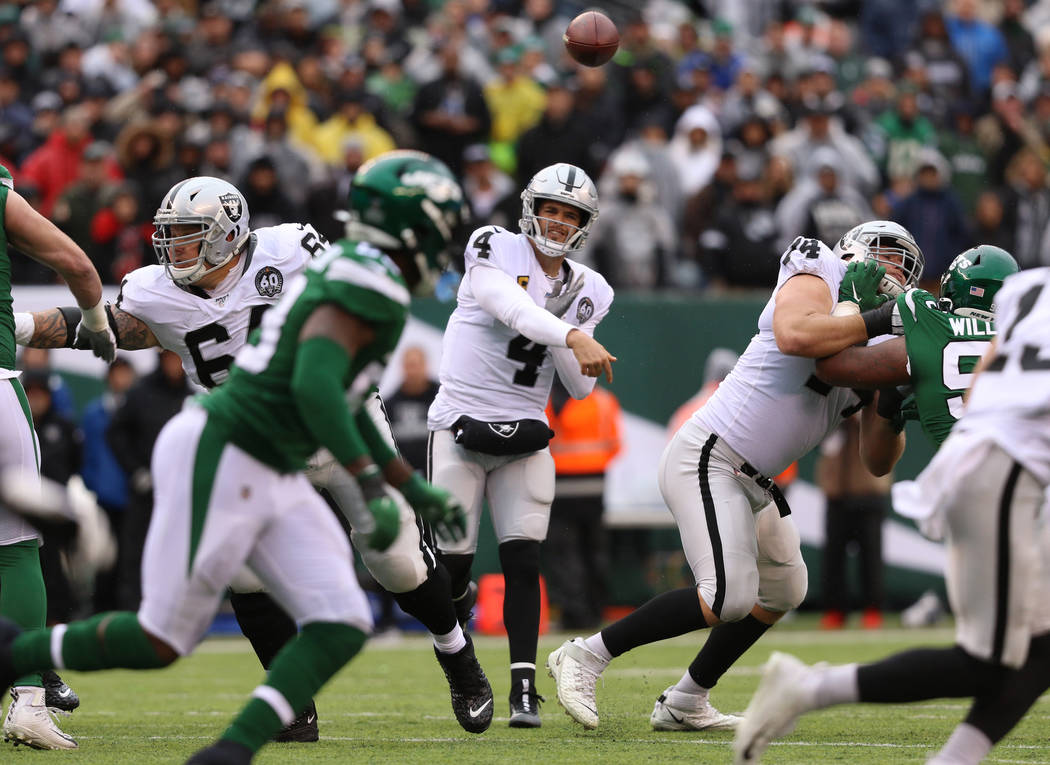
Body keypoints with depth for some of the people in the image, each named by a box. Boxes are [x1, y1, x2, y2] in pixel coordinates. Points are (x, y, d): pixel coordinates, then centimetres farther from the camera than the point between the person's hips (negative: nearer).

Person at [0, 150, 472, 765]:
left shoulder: (340, 269, 15)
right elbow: (315, 384, -31)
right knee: (164, 641, 0)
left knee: (342, 627, -4)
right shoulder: (371, 285, -16)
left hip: (272, 481, 10)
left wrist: (416, 491, 26)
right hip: (219, 460, -10)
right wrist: (371, 489, -32)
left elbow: (346, 408, 25)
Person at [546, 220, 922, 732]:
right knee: (729, 596, -21)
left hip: (751, 480, 10)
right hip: (707, 459, -10)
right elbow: (795, 335, -33)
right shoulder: (813, 283, -7)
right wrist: (881, 318, -28)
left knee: (782, 591, 21)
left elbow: (877, 463, 10)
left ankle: (685, 704, 29)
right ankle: (585, 656, -10)